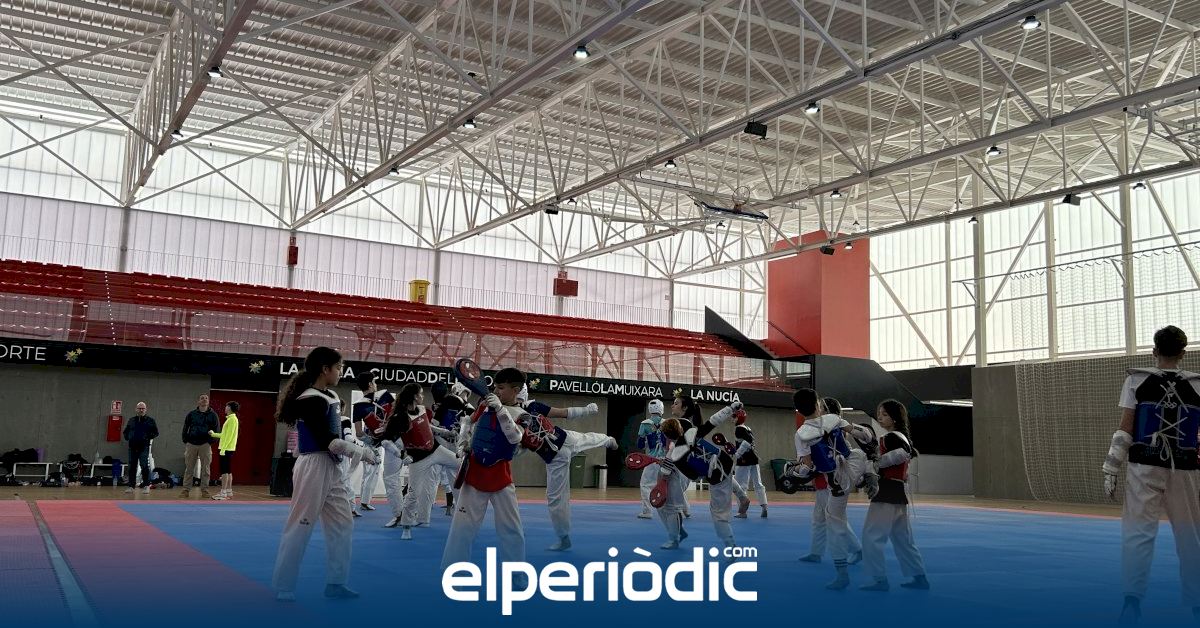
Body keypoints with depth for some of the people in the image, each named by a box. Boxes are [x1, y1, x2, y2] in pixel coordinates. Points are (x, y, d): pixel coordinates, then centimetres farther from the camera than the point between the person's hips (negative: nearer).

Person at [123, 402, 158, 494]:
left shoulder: (150, 420, 3)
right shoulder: (131, 420, 14)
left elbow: (156, 433, 5)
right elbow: (125, 431, 25)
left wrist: (148, 437, -8)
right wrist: (127, 438, 9)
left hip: (144, 447, -4)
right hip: (133, 447, 4)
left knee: (144, 466, -12)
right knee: (132, 467, 7)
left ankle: (146, 486, -7)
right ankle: (131, 486, 14)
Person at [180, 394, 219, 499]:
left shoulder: (212, 415, 6)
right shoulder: (191, 414, 9)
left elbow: (217, 430, 5)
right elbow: (185, 428, 11)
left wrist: (211, 441, -5)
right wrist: (185, 441, 3)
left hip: (205, 445, -1)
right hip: (191, 444, 1)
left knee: (205, 469, 0)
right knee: (189, 468, 2)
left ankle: (204, 490, 5)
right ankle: (186, 490, 6)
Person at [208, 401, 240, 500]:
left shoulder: (232, 419, -13)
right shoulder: (230, 419, 17)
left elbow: (229, 435, -19)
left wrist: (223, 449, -21)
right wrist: (213, 434, 28)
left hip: (226, 449, -10)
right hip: (228, 449, 10)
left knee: (224, 471, -9)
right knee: (228, 471, 12)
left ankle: (223, 493, -10)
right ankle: (229, 491, 16)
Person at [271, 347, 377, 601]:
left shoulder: (330, 397, 12)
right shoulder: (310, 400, -17)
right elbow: (327, 441, -20)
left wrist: (361, 450, 3)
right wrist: (362, 452, -14)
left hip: (332, 468, 10)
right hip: (313, 468, -9)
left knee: (342, 525, 12)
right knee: (299, 528, -2)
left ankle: (335, 583, 21)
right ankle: (283, 589, 8)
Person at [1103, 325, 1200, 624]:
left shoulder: (1136, 380, -1)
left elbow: (1125, 431, -4)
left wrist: (1111, 469, 0)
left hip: (1144, 466, -1)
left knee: (1138, 532, -2)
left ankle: (1132, 597, -12)